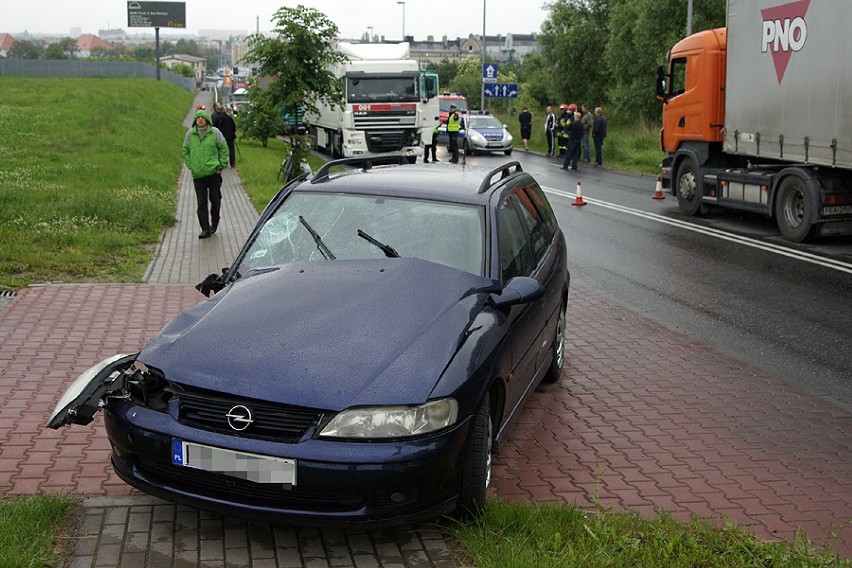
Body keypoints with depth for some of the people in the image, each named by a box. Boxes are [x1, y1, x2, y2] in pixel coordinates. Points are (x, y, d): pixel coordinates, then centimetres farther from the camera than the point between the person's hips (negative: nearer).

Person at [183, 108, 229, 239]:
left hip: (214, 173, -1)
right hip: (197, 174, 1)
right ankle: (205, 229, 0)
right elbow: (185, 151, 14)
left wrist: (221, 166, -2)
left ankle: (214, 224, 28)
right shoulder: (190, 134, 4)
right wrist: (190, 166, 4)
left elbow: (224, 149, 3)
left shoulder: (215, 132, -2)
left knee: (215, 201, 8)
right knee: (201, 203, -2)